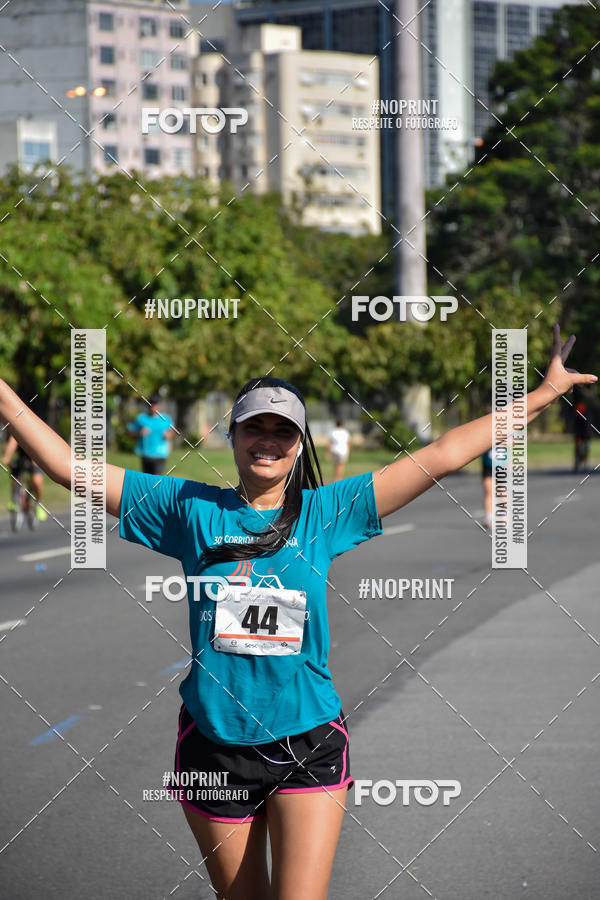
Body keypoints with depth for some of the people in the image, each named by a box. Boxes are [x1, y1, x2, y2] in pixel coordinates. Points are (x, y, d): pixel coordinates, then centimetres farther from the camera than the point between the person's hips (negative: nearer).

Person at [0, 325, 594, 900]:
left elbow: (442, 456, 3)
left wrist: (544, 392, 3)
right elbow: (71, 468, 3)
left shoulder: (325, 512, 2)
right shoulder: (192, 509, 3)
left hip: (309, 742, -1)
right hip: (215, 742, 1)